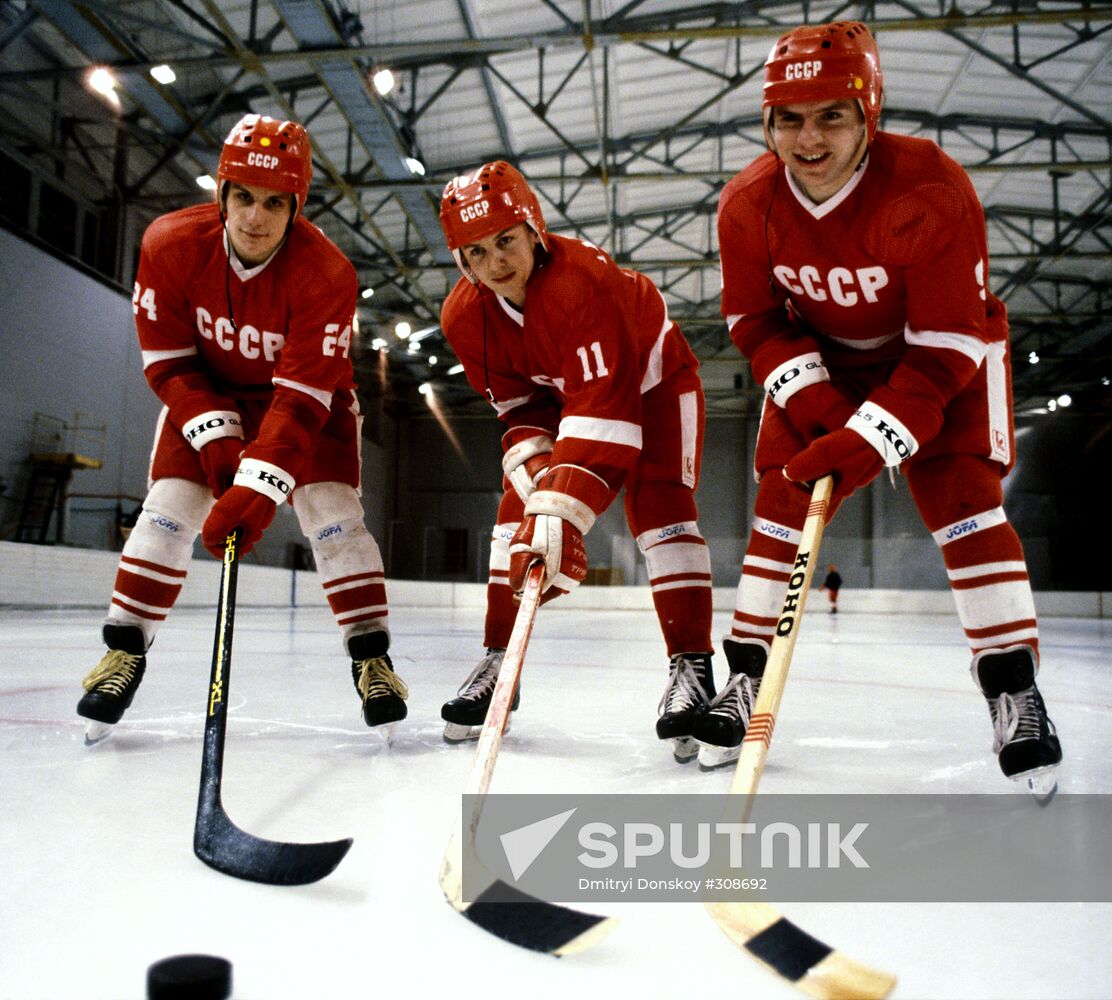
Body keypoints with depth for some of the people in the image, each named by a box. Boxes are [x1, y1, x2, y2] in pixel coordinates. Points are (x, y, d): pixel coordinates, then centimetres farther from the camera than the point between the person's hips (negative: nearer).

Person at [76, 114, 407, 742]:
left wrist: (257, 488, -44)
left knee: (332, 511, -16)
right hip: (207, 391, 2)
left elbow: (302, 396, -35)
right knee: (169, 509, -9)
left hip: (309, 392, -2)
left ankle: (371, 656, -6)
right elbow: (168, 360, -14)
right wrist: (214, 434, -27)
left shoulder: (326, 273, -31)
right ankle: (124, 651, 5)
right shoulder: (170, 244, -22)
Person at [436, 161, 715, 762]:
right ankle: (499, 663, 5)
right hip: (557, 392, 5)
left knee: (659, 505, -22)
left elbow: (605, 404, -48)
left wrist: (564, 510, -56)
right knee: (519, 509, -5)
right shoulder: (465, 317, -20)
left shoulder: (583, 280, -40)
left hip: (652, 380, -5)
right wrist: (540, 486, -28)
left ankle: (691, 663, -18)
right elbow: (521, 409, -12)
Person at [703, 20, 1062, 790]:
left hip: (947, 353, -3)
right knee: (782, 499, -5)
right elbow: (754, 319, -8)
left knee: (961, 498, -16)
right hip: (821, 359, 3)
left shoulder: (932, 192, -31)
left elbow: (947, 344, -29)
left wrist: (871, 439, -37)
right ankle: (747, 677, 4)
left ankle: (1014, 692, -7)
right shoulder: (748, 204, -18)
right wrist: (805, 392, -24)